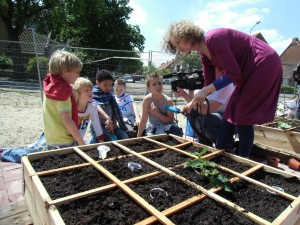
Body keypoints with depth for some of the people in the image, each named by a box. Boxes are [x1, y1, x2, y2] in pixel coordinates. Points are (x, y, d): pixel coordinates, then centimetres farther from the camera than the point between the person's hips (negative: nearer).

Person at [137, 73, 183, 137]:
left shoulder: (168, 100, -15)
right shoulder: (147, 99, -18)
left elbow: (170, 121, -13)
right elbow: (143, 119, -12)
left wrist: (157, 113, -24)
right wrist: (138, 137, -9)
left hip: (166, 126, 1)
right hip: (153, 127, 0)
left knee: (178, 132, -26)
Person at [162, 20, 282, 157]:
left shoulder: (213, 38, -22)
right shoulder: (204, 55, 5)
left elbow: (234, 73, -24)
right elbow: (210, 83, 10)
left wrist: (206, 90, -27)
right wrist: (192, 104, 5)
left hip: (265, 63, -9)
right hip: (249, 70, 9)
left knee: (242, 117, -9)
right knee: (230, 114, 8)